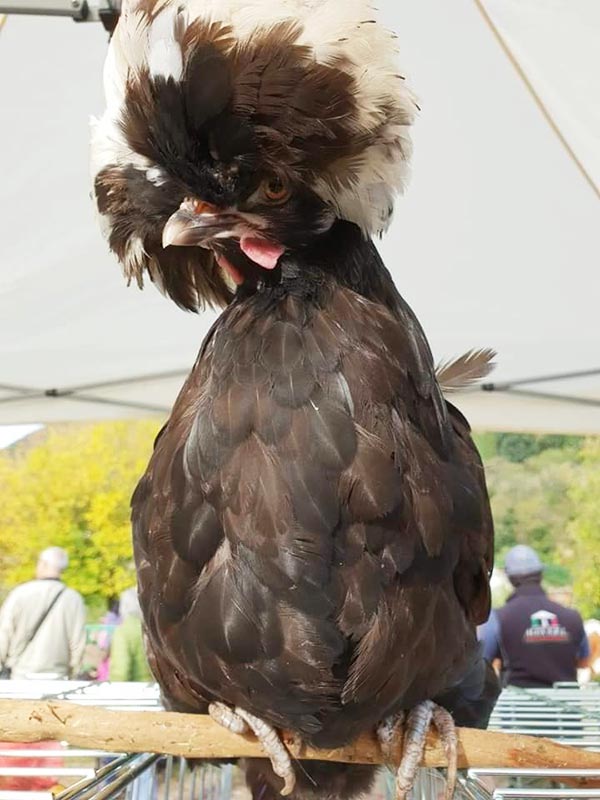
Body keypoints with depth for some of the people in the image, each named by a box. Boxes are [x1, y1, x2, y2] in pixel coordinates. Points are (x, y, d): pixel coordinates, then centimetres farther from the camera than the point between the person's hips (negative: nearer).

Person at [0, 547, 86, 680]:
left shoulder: (20, 593, -5)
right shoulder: (74, 599, -4)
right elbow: (78, 644, -3)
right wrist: (69, 676, 11)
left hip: (22, 677, 0)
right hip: (56, 678, 1)